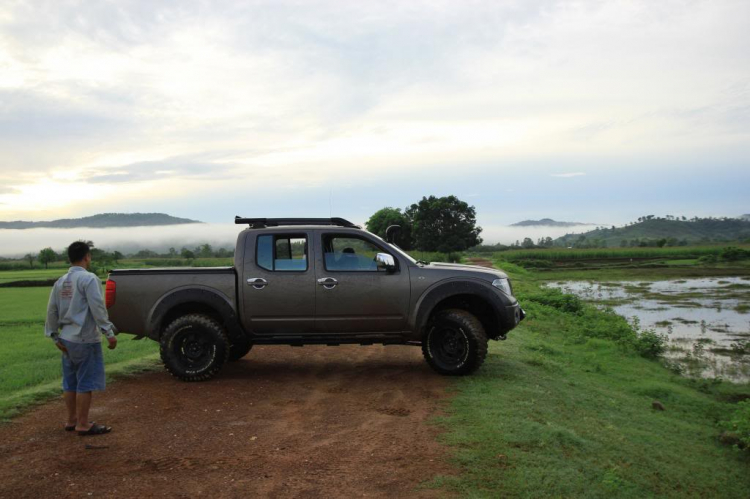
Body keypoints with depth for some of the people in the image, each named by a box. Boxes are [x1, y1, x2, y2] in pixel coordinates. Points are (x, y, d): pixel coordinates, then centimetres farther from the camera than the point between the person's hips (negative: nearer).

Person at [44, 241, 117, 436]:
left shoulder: (60, 282, 10)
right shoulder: (89, 279, -13)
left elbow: (52, 311, 11)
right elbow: (98, 309, -18)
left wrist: (55, 336, 16)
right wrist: (109, 333, -14)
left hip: (67, 339, 8)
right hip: (85, 339, -8)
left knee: (70, 381, 15)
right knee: (86, 382, -1)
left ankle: (71, 420, 24)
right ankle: (83, 424, 4)